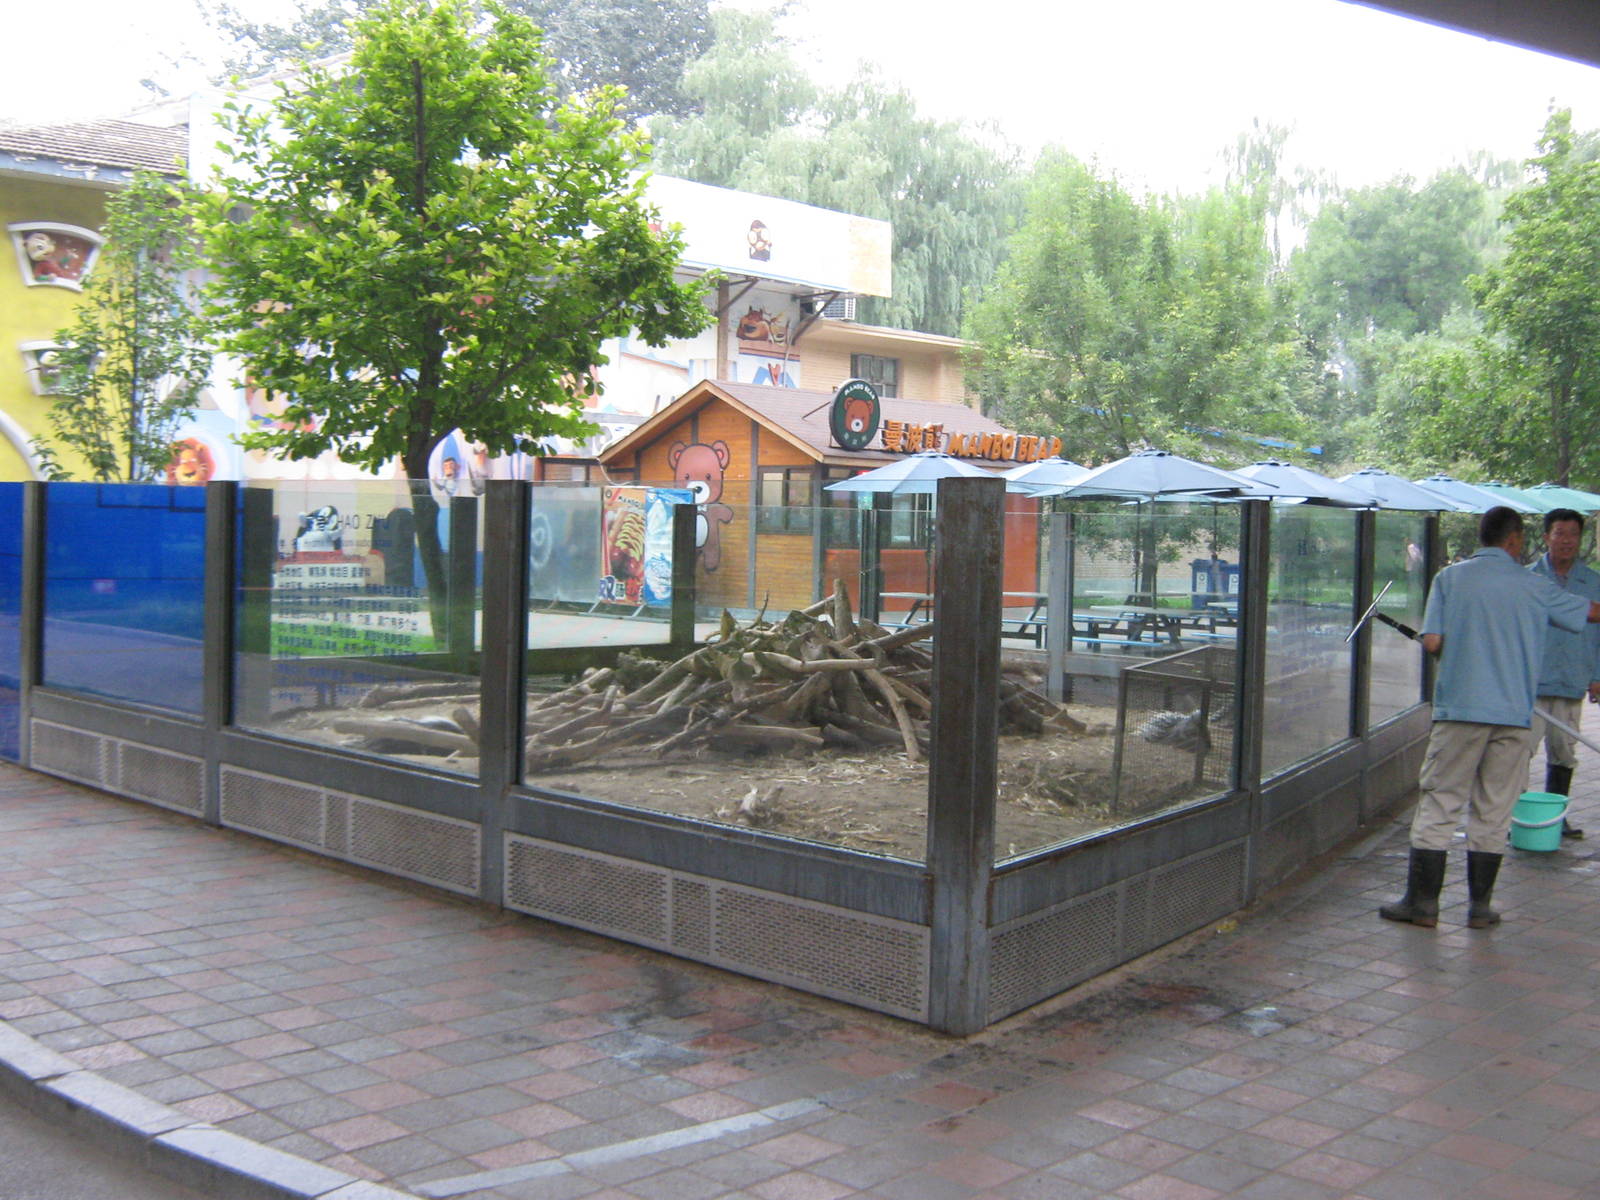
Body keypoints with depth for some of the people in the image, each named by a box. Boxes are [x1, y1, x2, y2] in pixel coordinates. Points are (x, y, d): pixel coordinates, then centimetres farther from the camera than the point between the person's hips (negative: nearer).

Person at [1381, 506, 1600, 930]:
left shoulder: (1450, 578, 0)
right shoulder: (1533, 586, 3)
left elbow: (1432, 642, -8)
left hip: (1459, 708, -1)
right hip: (1513, 714, 1)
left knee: (1439, 805, 4)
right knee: (1493, 813, 9)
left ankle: (1422, 902, 5)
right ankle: (1480, 906, 14)